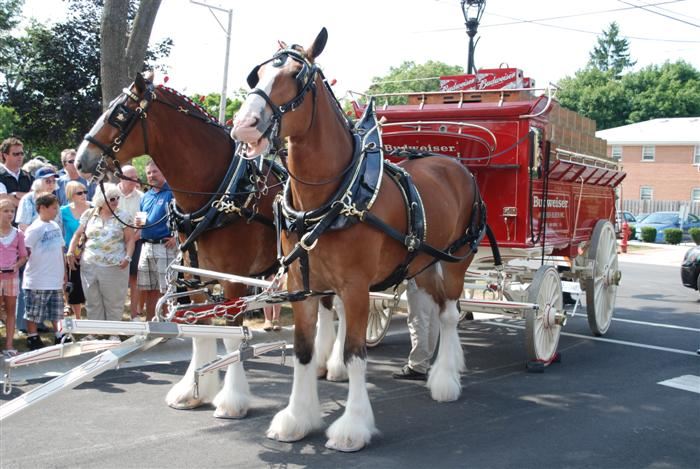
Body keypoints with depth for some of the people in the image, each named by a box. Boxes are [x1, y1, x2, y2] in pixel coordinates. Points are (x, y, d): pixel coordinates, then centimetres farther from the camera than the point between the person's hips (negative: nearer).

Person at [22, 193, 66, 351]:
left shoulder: (55, 226, 8)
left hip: (55, 279, 6)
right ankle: (32, 338, 15)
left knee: (57, 311, 14)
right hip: (37, 281, -6)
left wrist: (64, 272, 15)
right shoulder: (35, 229, -13)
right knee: (33, 313, 5)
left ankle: (59, 336, 23)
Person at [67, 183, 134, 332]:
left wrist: (127, 257, -15)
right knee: (93, 302, 9)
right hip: (89, 265, 3)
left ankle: (113, 333, 12)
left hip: (115, 267, -2)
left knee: (114, 302, 2)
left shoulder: (122, 217, 0)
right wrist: (71, 252, 3)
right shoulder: (89, 215, 7)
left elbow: (130, 239, -1)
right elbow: (77, 234, 13)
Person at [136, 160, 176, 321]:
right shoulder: (146, 196, 16)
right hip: (146, 246, 7)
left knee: (166, 290, -3)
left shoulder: (172, 193, -7)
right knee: (148, 289, 14)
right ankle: (149, 321, 24)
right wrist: (139, 223, 1)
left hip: (165, 246, -7)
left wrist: (176, 237, -20)